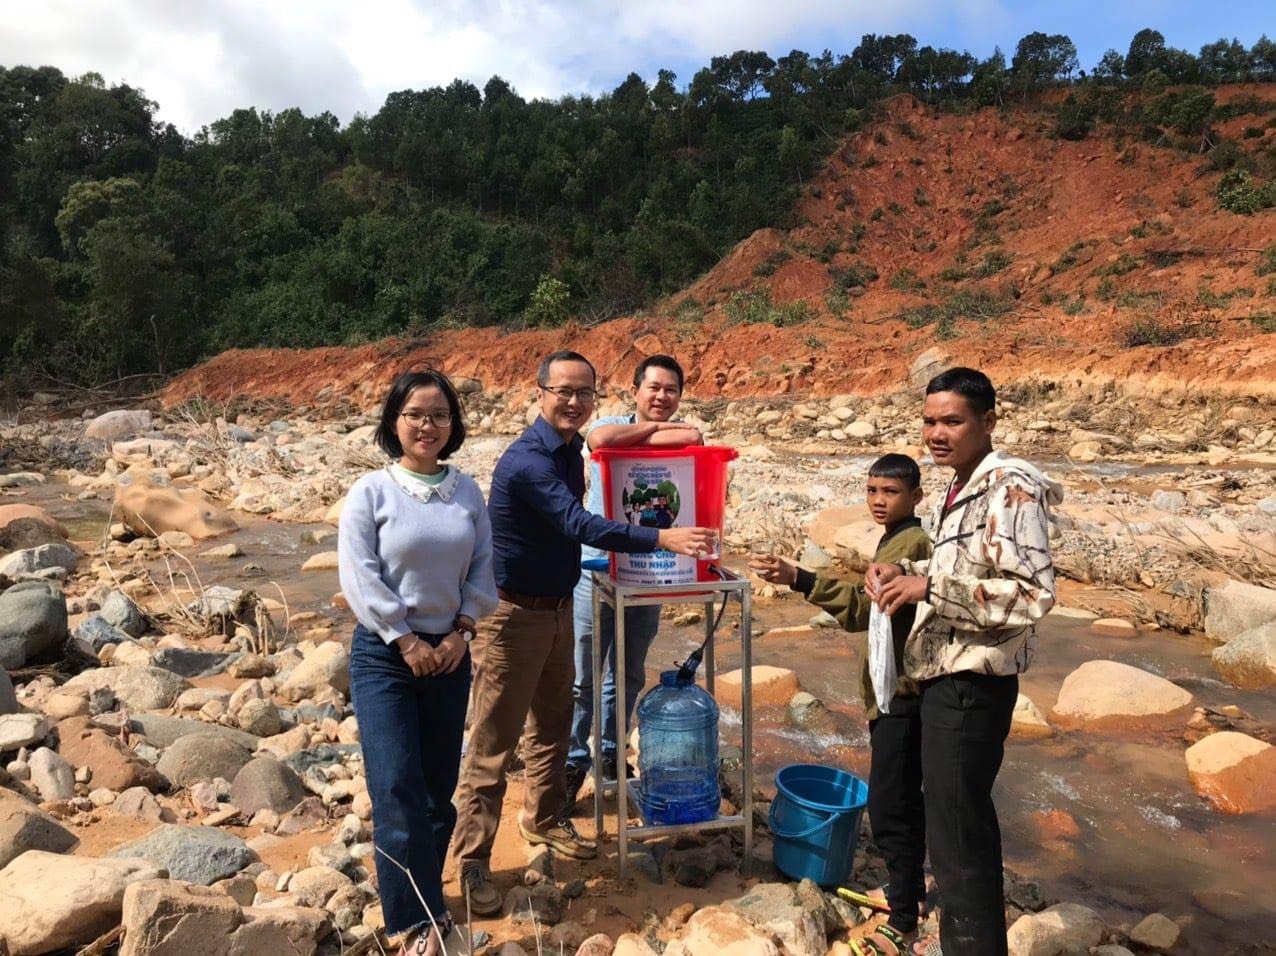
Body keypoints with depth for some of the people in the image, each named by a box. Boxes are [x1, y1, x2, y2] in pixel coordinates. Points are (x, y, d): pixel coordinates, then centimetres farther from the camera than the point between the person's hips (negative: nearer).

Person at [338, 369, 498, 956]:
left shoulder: (467, 492, 3)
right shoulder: (371, 492, -8)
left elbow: (482, 569, 5)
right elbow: (360, 578, -12)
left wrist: (461, 631, -6)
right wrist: (407, 641, -12)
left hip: (448, 651, 4)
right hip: (384, 655, -3)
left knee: (439, 786, 11)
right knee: (397, 790, -6)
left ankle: (420, 896, 30)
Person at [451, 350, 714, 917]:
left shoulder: (571, 448, 5)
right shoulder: (527, 460, -23)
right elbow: (580, 525, -34)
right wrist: (661, 539, -38)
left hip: (558, 608, 9)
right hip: (514, 614, -9)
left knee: (553, 725, 20)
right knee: (495, 741, 0)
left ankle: (544, 821, 38)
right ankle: (472, 860, 13)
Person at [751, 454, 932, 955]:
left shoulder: (911, 543, -19)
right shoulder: (896, 540, 13)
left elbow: (866, 607, -29)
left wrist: (797, 578, -36)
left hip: (901, 693, -10)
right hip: (895, 689, 10)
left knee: (890, 806, -4)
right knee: (902, 799, 20)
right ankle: (908, 888, 34)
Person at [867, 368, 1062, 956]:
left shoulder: (1009, 487, -17)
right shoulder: (961, 489, 11)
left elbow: (1033, 595, -24)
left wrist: (928, 587, -24)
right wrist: (905, 574, 3)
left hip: (971, 685, -10)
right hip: (947, 678, 10)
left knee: (957, 832, 1)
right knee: (959, 820, 22)